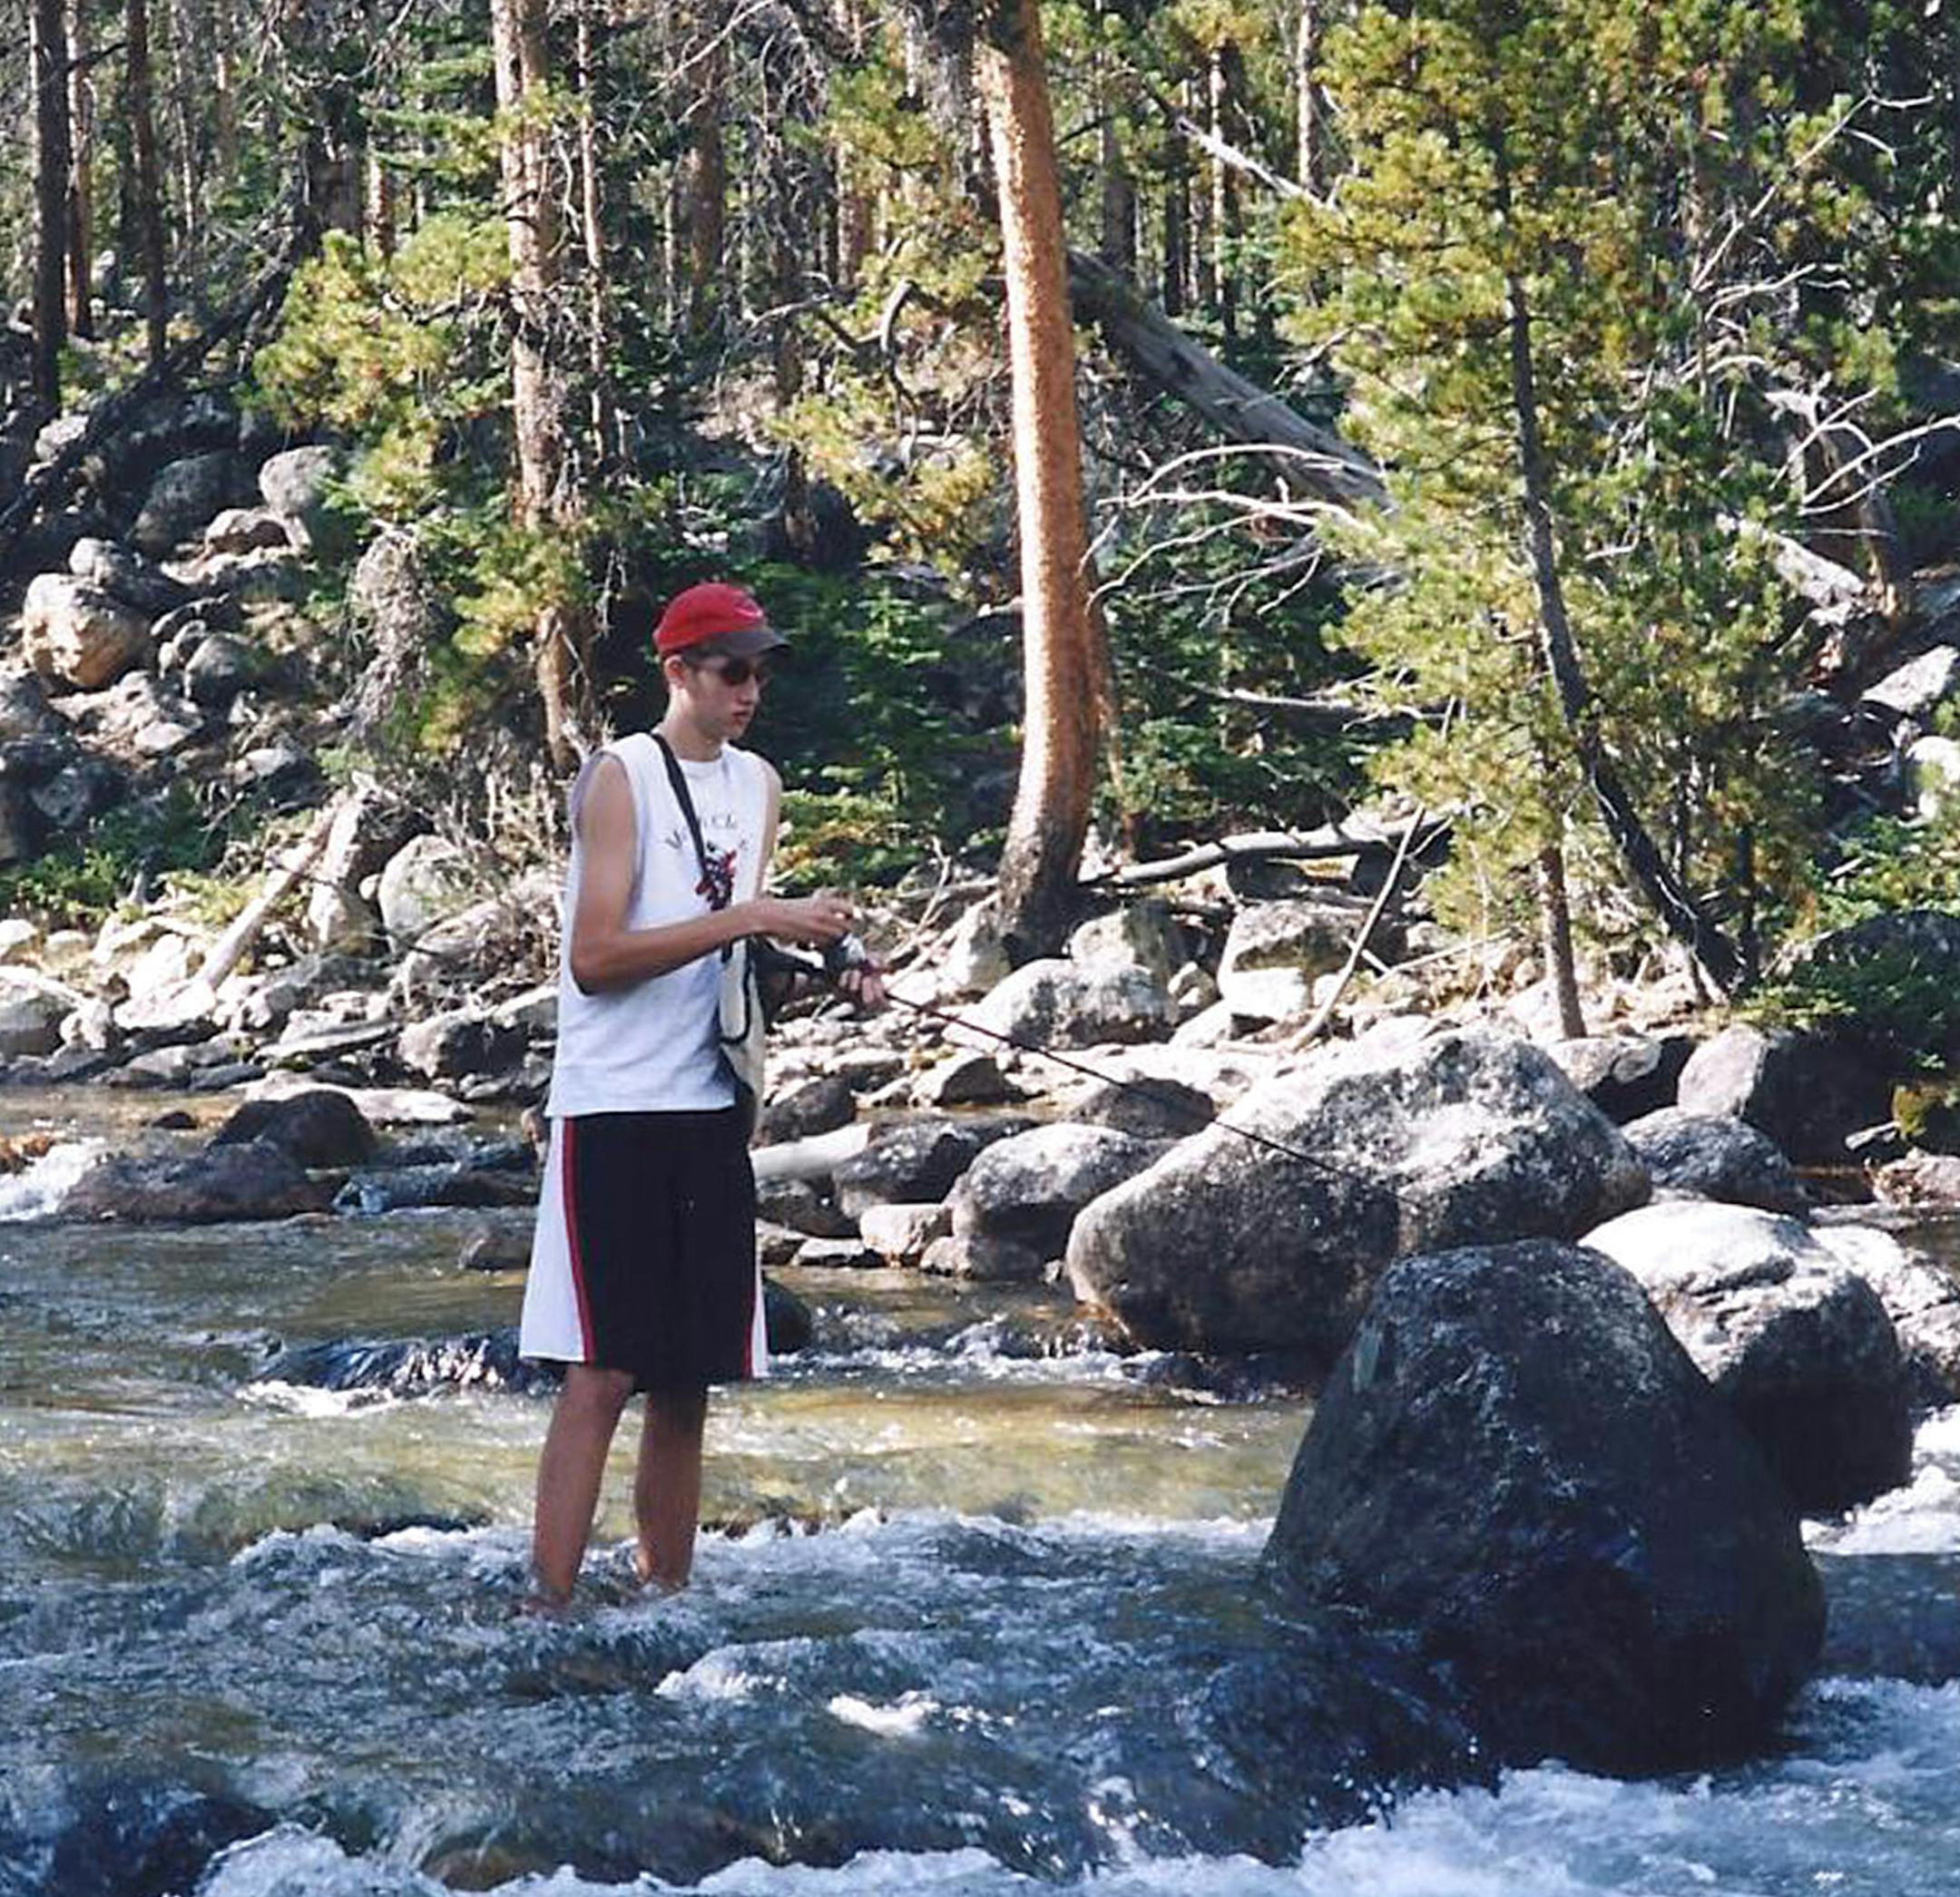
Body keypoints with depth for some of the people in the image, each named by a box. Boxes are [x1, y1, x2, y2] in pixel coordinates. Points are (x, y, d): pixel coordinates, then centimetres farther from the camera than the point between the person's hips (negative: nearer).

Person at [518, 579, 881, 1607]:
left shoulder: (757, 785, 16)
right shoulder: (620, 778, -6)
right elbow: (595, 959, -15)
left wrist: (820, 964, 5)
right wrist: (749, 918, -19)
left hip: (712, 1109, 7)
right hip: (615, 1108, -7)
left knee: (689, 1379, 7)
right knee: (602, 1373, -11)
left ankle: (666, 1600, 13)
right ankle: (548, 1609, -10)